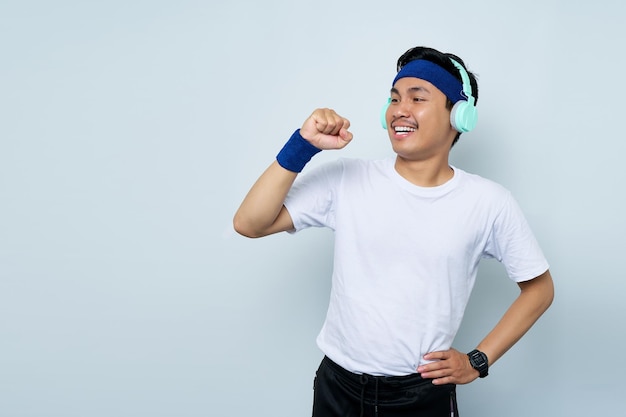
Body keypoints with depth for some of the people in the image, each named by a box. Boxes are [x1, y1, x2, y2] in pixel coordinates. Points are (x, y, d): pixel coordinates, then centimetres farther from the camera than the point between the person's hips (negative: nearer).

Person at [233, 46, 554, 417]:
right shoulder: (345, 180, -8)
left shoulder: (489, 203, -8)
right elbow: (249, 224, -12)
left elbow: (539, 287, 4)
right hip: (338, 387, 1)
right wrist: (302, 147, -21)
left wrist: (478, 361, -2)